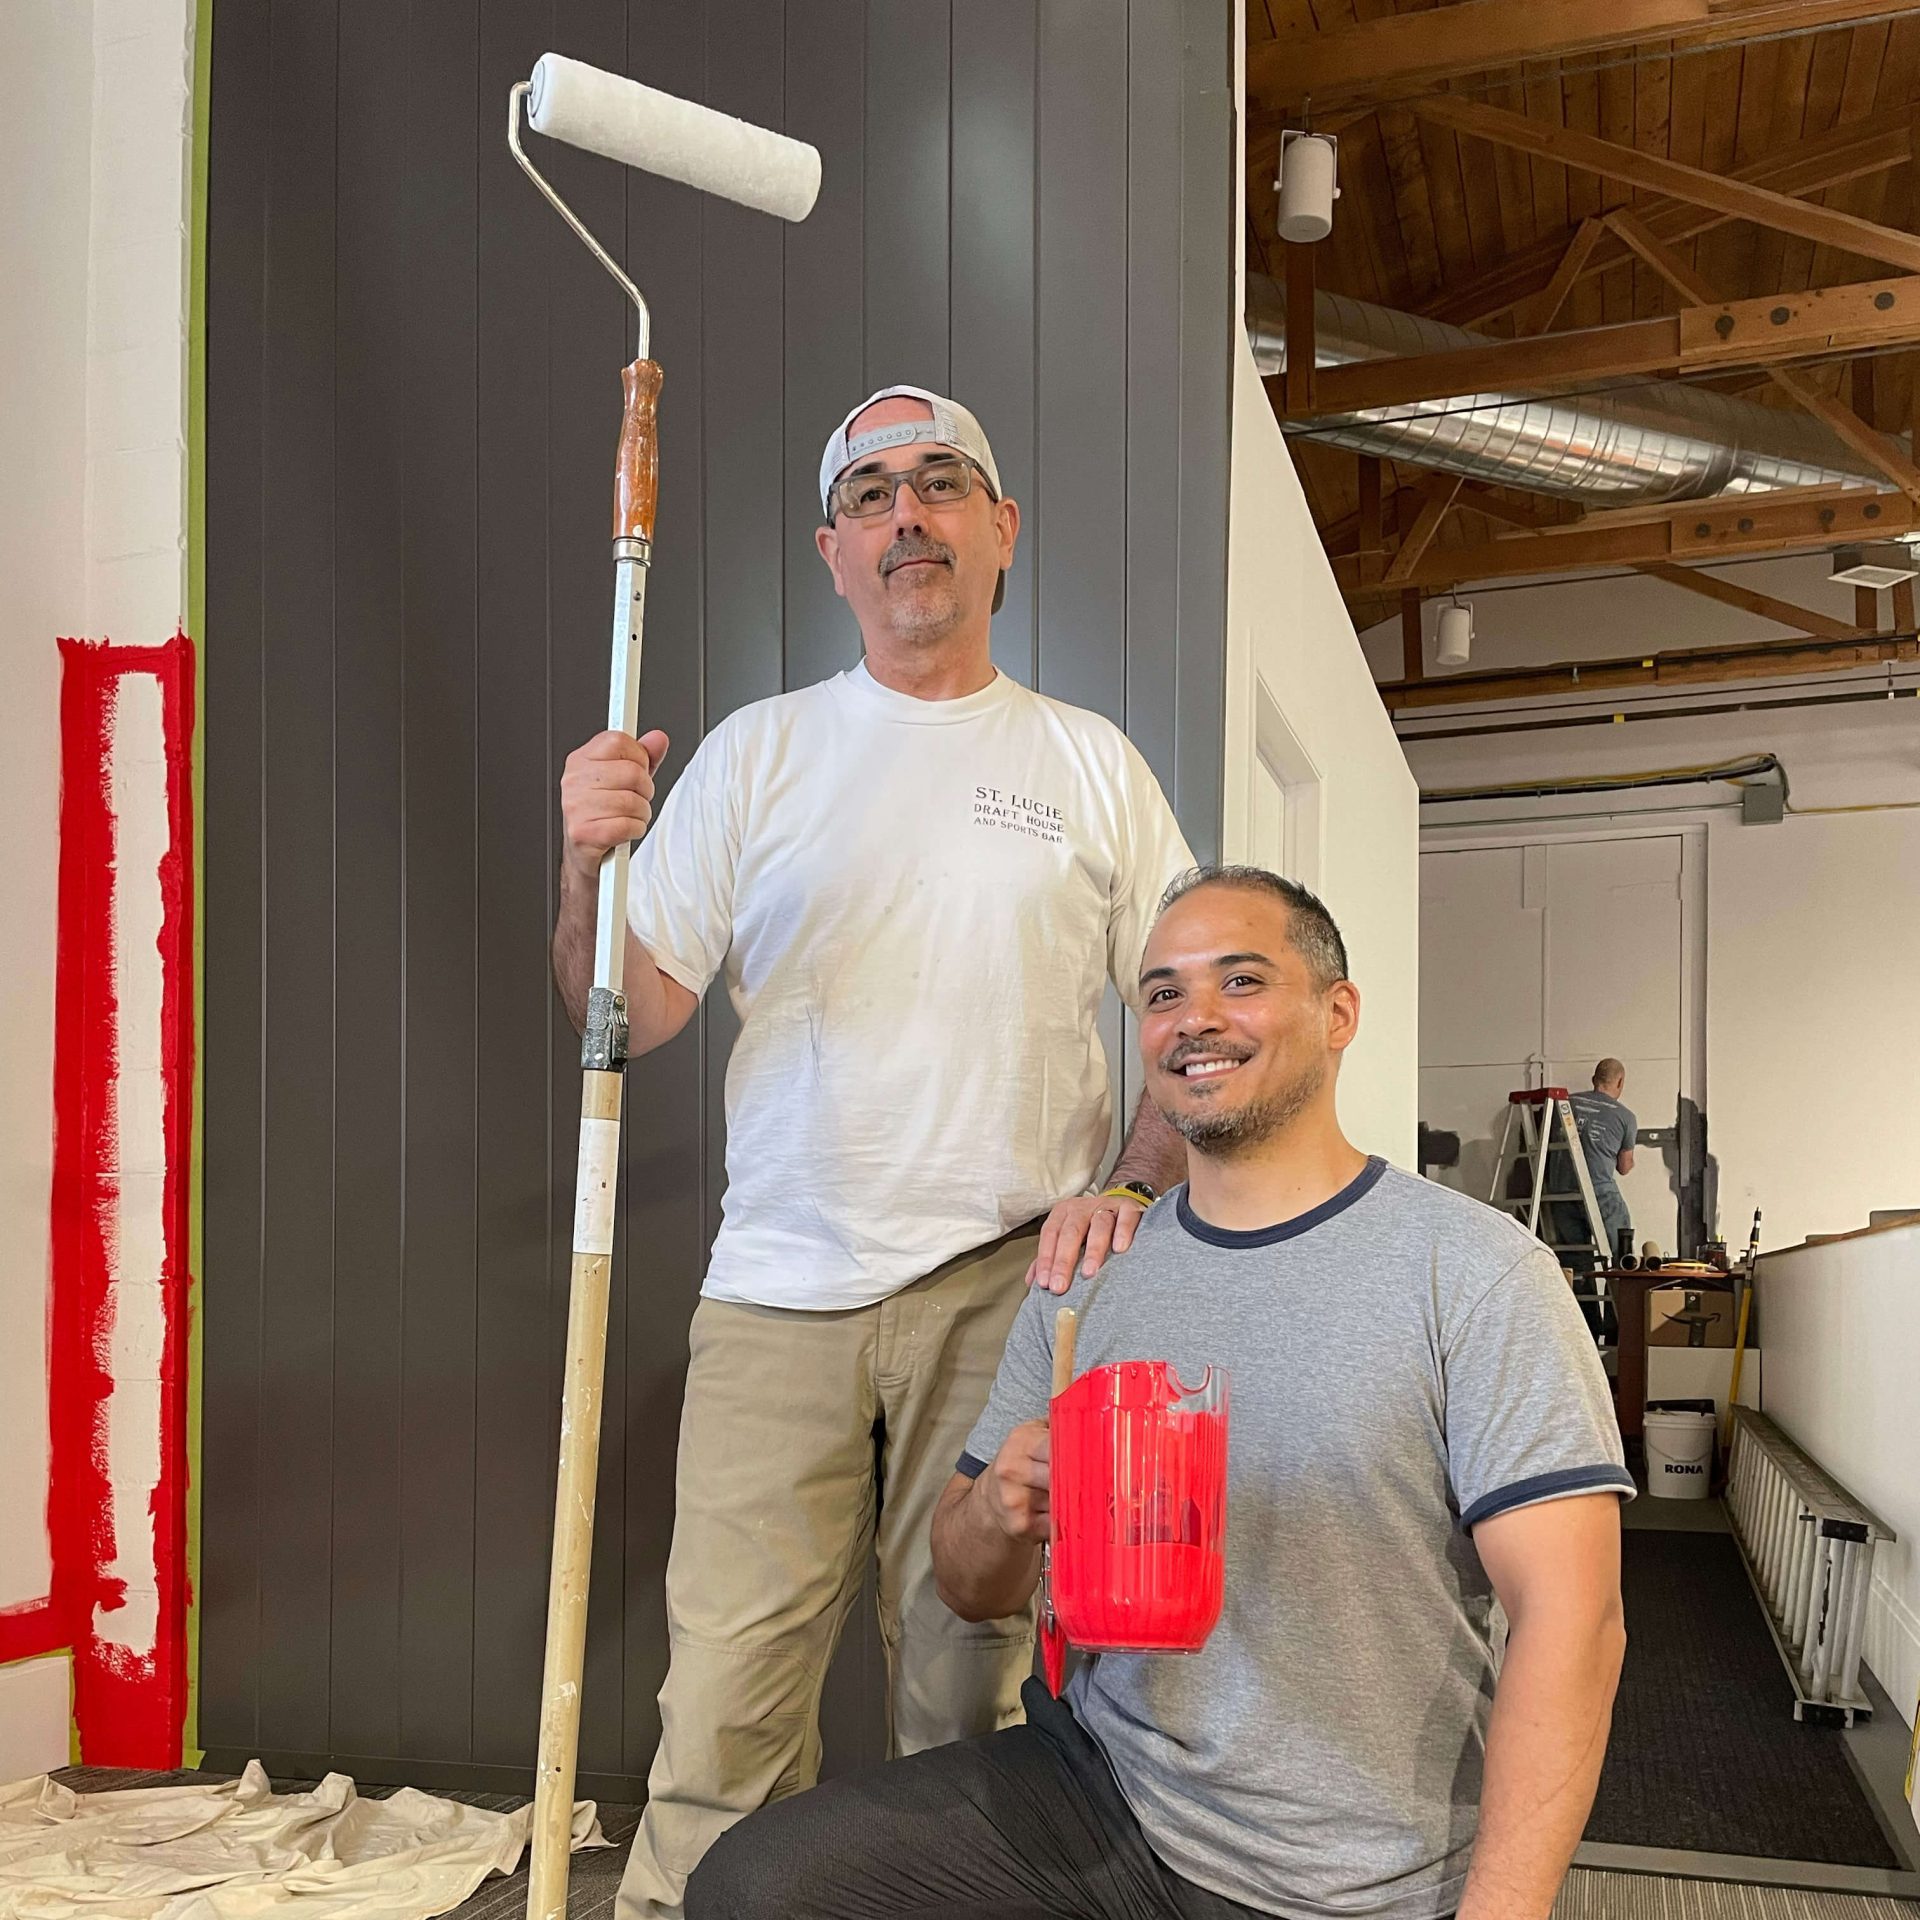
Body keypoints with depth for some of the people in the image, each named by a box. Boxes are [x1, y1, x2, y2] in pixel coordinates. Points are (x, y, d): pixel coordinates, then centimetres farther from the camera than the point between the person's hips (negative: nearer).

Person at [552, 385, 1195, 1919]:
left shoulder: (1092, 763, 9)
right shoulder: (754, 754, 8)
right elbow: (632, 1017, 3)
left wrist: (1132, 1189, -8)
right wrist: (589, 868, -16)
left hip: (1008, 1292, 0)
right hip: (778, 1294, 0)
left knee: (968, 1706, 8)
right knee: (723, 1718, 0)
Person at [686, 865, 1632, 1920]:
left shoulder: (1474, 1269, -10)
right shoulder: (1090, 1273, 5)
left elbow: (1569, 1614, -16)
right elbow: (974, 1590, 8)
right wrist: (1001, 1510, -15)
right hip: (1101, 1783, 4)